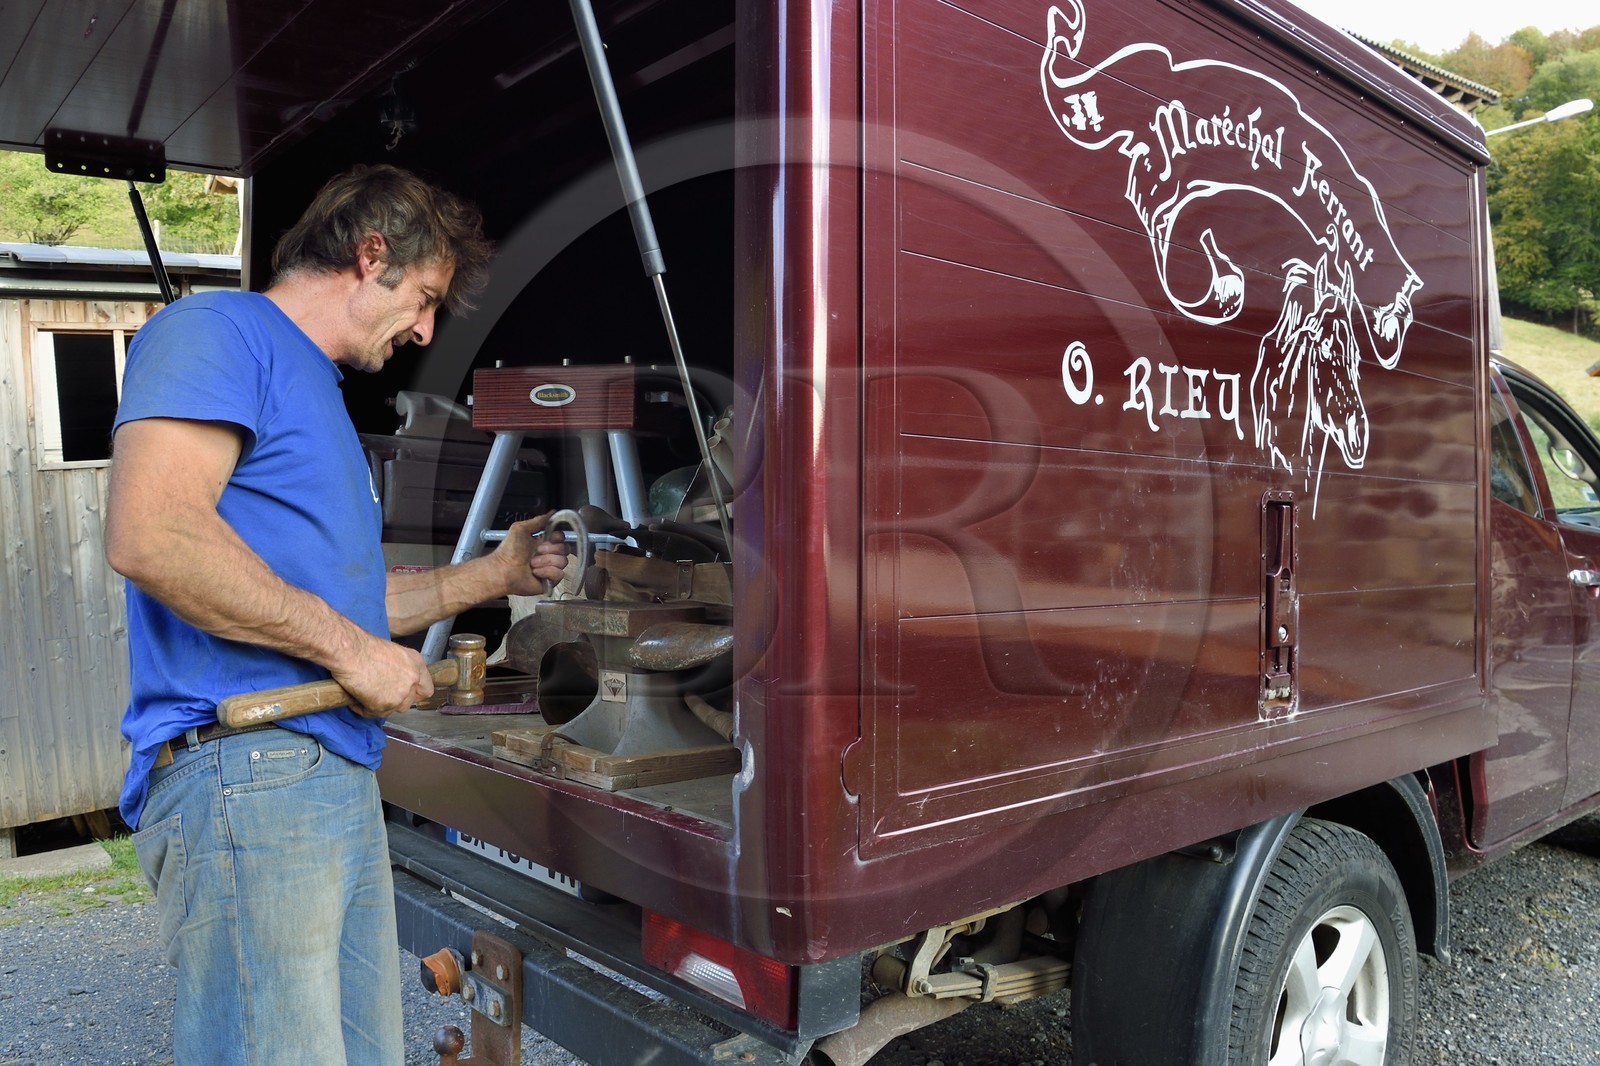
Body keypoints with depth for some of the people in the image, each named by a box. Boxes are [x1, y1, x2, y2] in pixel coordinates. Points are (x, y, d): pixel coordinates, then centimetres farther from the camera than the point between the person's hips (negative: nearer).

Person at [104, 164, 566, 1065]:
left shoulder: (320, 392, 24)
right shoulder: (220, 331, -5)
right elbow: (151, 534, -22)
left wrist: (493, 575, 23)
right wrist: (350, 647, -15)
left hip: (344, 778, 10)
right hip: (244, 771, -10)